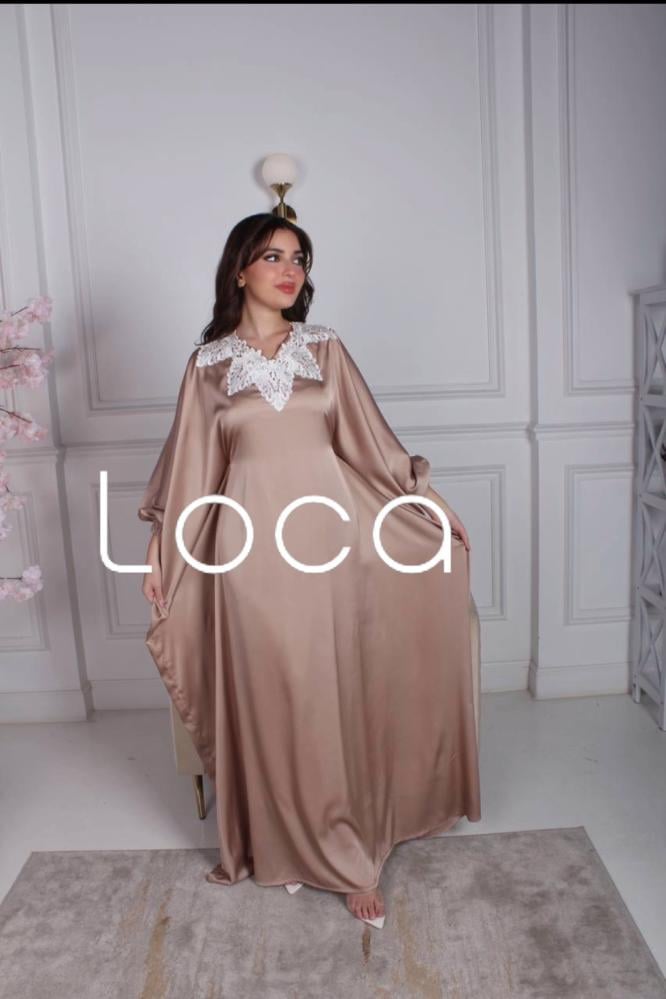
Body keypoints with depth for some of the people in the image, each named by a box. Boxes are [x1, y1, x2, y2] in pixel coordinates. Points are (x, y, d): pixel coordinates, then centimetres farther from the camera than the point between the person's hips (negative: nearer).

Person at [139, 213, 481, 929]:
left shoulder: (327, 348, 8)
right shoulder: (207, 363, 6)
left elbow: (369, 440, 11)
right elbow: (189, 466, 9)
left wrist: (432, 506, 10)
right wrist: (160, 551, 8)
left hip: (328, 534, 1)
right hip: (251, 544, -1)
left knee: (338, 696, 5)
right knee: (271, 700, 5)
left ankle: (346, 850, 21)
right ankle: (283, 844, 24)